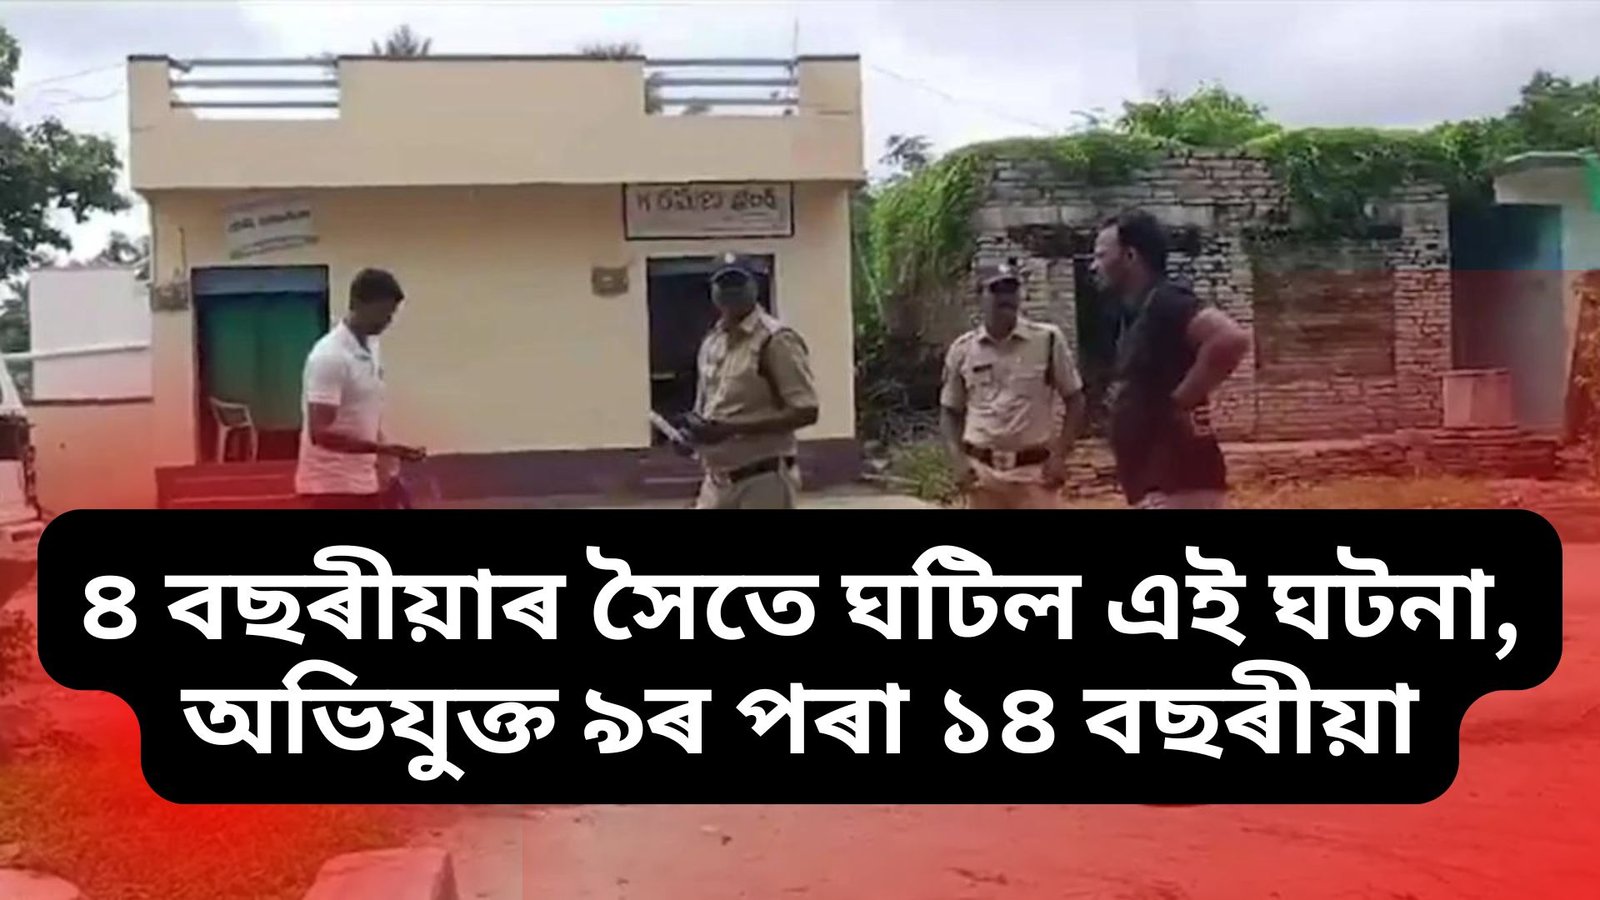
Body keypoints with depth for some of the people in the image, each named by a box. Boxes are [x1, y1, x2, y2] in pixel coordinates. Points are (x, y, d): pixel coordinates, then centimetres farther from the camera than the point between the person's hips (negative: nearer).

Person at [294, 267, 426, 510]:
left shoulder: (370, 347, 9)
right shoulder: (330, 356, -19)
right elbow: (320, 432, -25)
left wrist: (385, 462, 14)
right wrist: (382, 448, -33)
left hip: (364, 481, 9)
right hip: (333, 484, -9)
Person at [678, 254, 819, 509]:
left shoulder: (776, 340, -13)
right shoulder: (711, 342, 12)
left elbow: (805, 411, -19)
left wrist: (731, 429, -23)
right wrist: (696, 427, -1)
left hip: (764, 480, -8)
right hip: (718, 481, 8)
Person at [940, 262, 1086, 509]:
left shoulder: (1048, 340, -3)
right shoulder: (962, 349, 2)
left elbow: (1075, 400, 3)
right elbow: (949, 411, 10)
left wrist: (1060, 454, -5)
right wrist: (958, 460, -3)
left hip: (1034, 470, -2)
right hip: (982, 471, 2)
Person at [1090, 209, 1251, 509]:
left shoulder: (1164, 303, -13)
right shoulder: (1137, 314, 17)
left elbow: (1232, 339, -29)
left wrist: (1180, 402, -20)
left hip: (1178, 485, -11)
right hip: (1158, 486, 11)